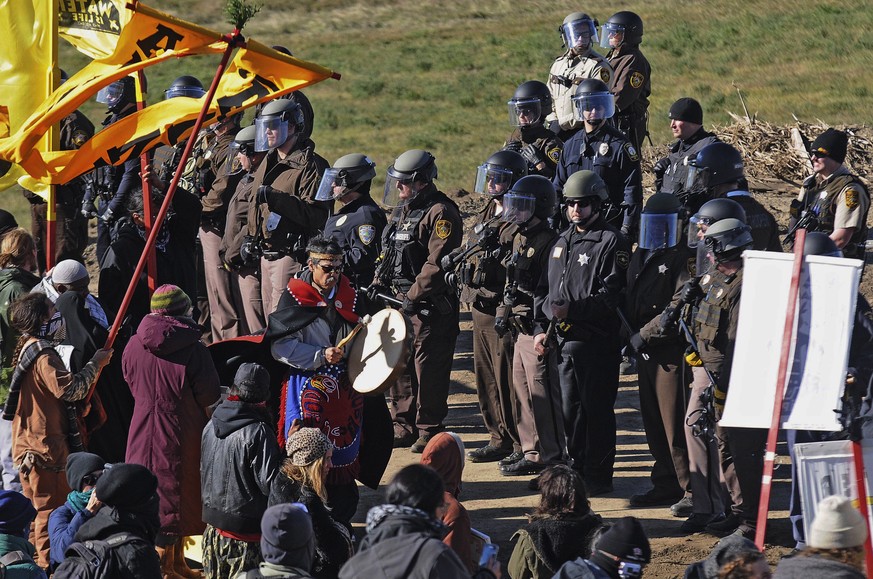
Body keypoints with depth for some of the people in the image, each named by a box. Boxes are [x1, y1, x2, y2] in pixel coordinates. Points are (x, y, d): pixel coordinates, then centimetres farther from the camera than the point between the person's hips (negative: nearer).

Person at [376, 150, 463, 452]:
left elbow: (437, 263, -20)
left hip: (429, 305, -9)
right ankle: (404, 426, 21)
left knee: (428, 369, -4)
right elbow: (389, 256, 24)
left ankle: (429, 430, 4)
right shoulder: (402, 210, 16)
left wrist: (414, 297, -20)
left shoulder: (440, 213, -13)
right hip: (399, 301, 9)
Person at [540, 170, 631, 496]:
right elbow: (550, 290, 21)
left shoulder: (611, 242, -8)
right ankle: (577, 469, 23)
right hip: (564, 338, 8)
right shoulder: (563, 241, 16)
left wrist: (572, 309, -23)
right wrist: (544, 326, 12)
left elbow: (611, 295, -15)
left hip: (596, 340, -7)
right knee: (569, 408, 12)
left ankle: (598, 476, 4)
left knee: (596, 409, -2)